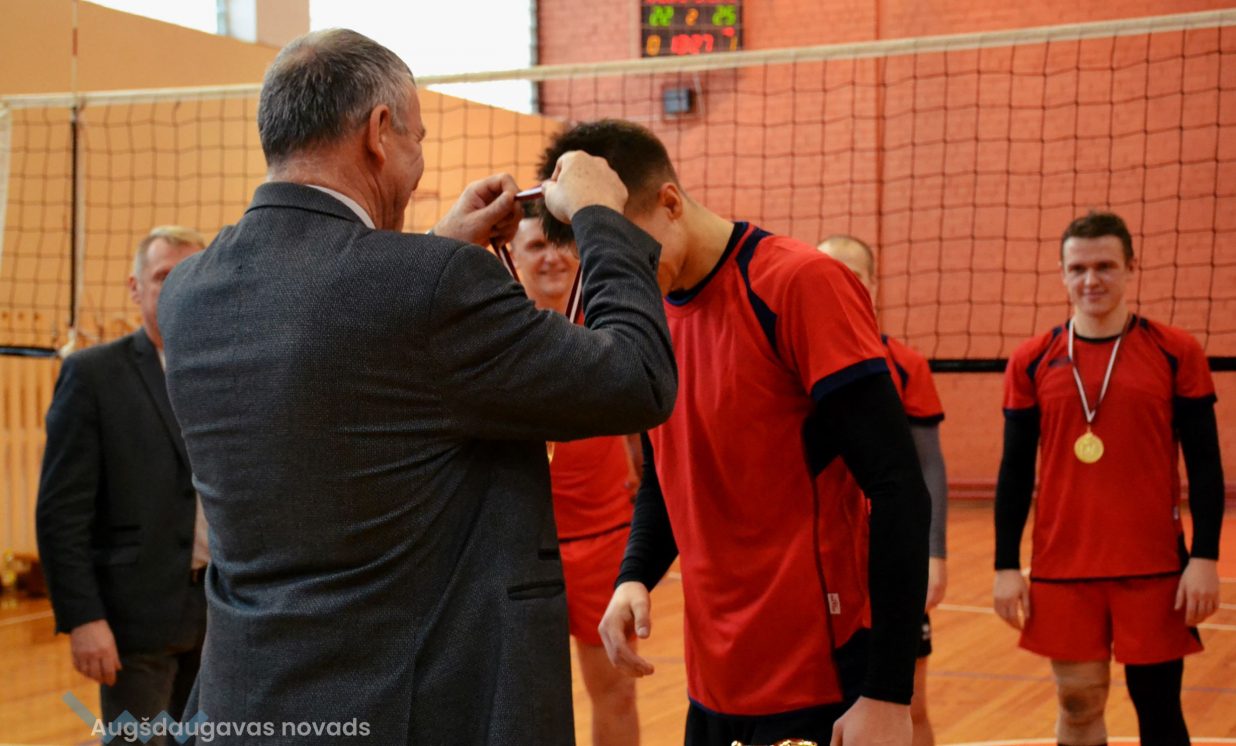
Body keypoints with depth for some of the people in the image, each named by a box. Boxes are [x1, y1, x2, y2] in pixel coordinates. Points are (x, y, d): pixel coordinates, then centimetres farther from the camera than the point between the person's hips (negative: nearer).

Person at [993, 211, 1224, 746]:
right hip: (1060, 567, 2)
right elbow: (1015, 470, 6)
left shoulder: (1175, 353, -1)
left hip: (1154, 566, -1)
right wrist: (1006, 565, 2)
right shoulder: (1032, 362, 3)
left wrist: (1205, 557, -7)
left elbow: (1204, 464, 0)